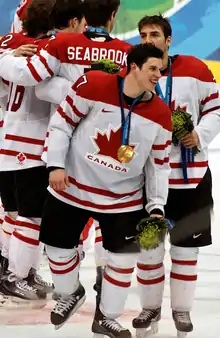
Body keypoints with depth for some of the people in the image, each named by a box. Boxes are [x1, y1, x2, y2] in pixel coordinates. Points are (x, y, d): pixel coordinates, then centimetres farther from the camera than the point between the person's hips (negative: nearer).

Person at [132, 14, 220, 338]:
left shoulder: (194, 69, -7)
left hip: (191, 175, 0)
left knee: (185, 246, 9)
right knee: (148, 245, 6)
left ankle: (182, 308, 23)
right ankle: (151, 307, 23)